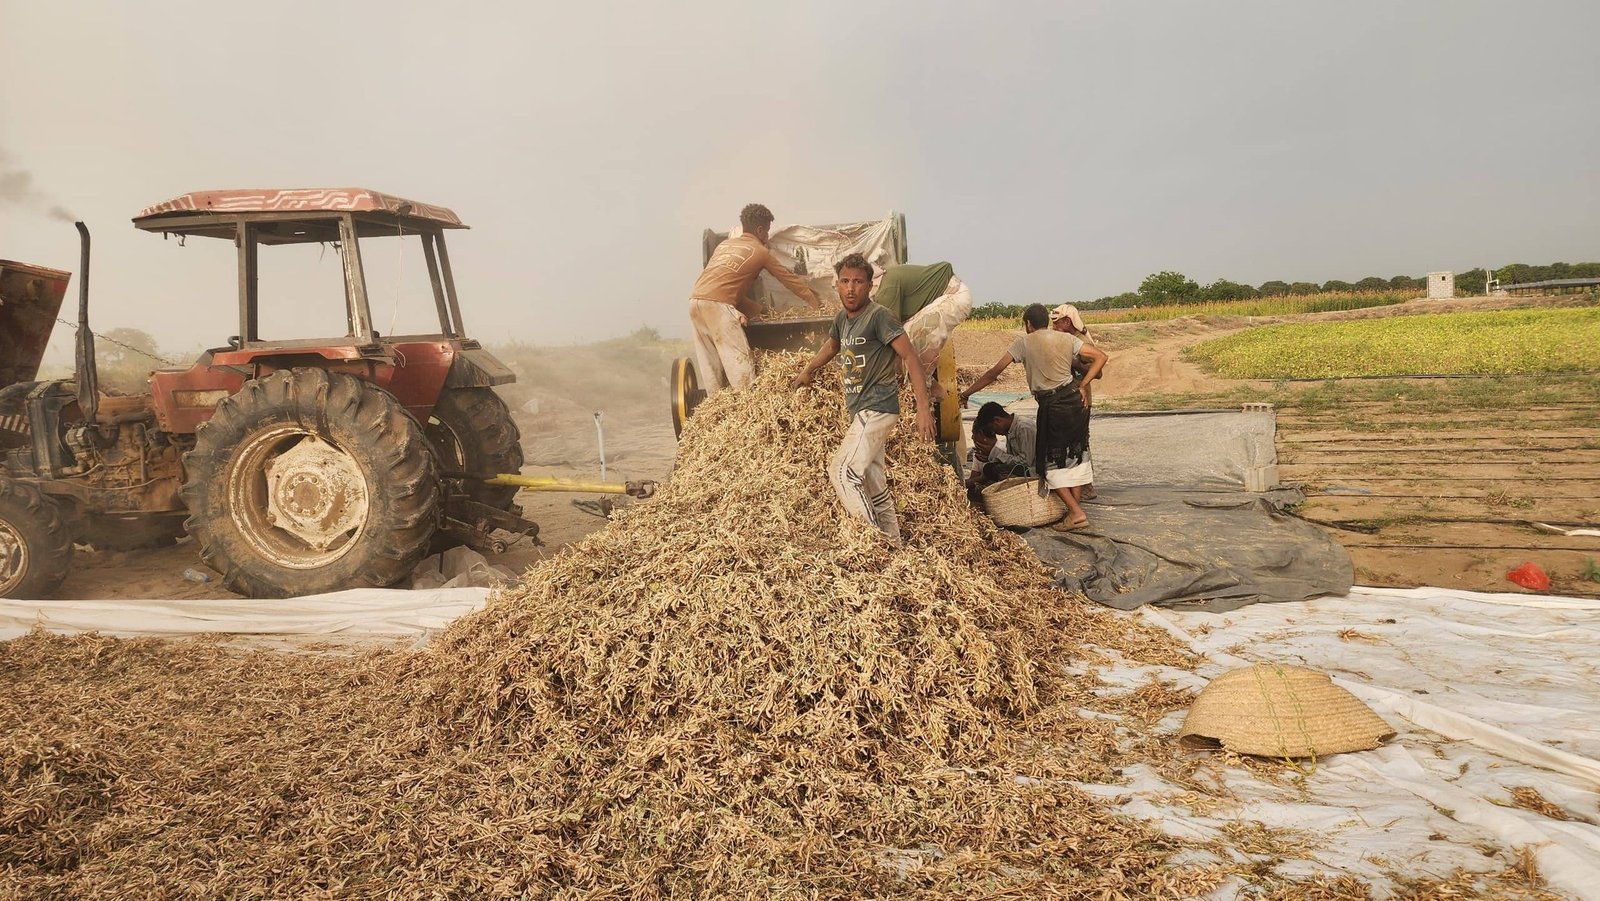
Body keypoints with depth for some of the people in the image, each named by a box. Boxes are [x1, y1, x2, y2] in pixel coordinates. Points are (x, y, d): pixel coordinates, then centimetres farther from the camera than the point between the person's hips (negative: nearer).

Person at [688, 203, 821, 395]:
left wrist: (734, 310, 20)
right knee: (738, 359, -6)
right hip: (717, 305, -7)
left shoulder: (725, 244, 24)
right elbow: (790, 279, 16)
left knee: (710, 363, 11)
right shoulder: (760, 251, 8)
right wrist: (816, 303, 26)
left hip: (695, 301, 7)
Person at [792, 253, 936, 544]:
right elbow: (831, 345, 32)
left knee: (842, 471, -16)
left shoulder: (879, 317, -14)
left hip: (877, 408, -9)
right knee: (871, 481, 12)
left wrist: (923, 407, -26)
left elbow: (910, 357, -19)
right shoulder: (842, 319, 10)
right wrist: (807, 371, 47)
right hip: (861, 410, 9)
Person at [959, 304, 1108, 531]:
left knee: (1050, 461, 5)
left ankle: (1076, 513, -3)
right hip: (1076, 399, 5)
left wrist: (966, 393, 6)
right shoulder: (1066, 338, 10)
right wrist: (1082, 385, 5)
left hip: (1052, 406, -5)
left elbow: (994, 372, 0)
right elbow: (1100, 356, 5)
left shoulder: (1024, 343, 0)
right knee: (1075, 454, 16)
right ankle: (1075, 507, 20)